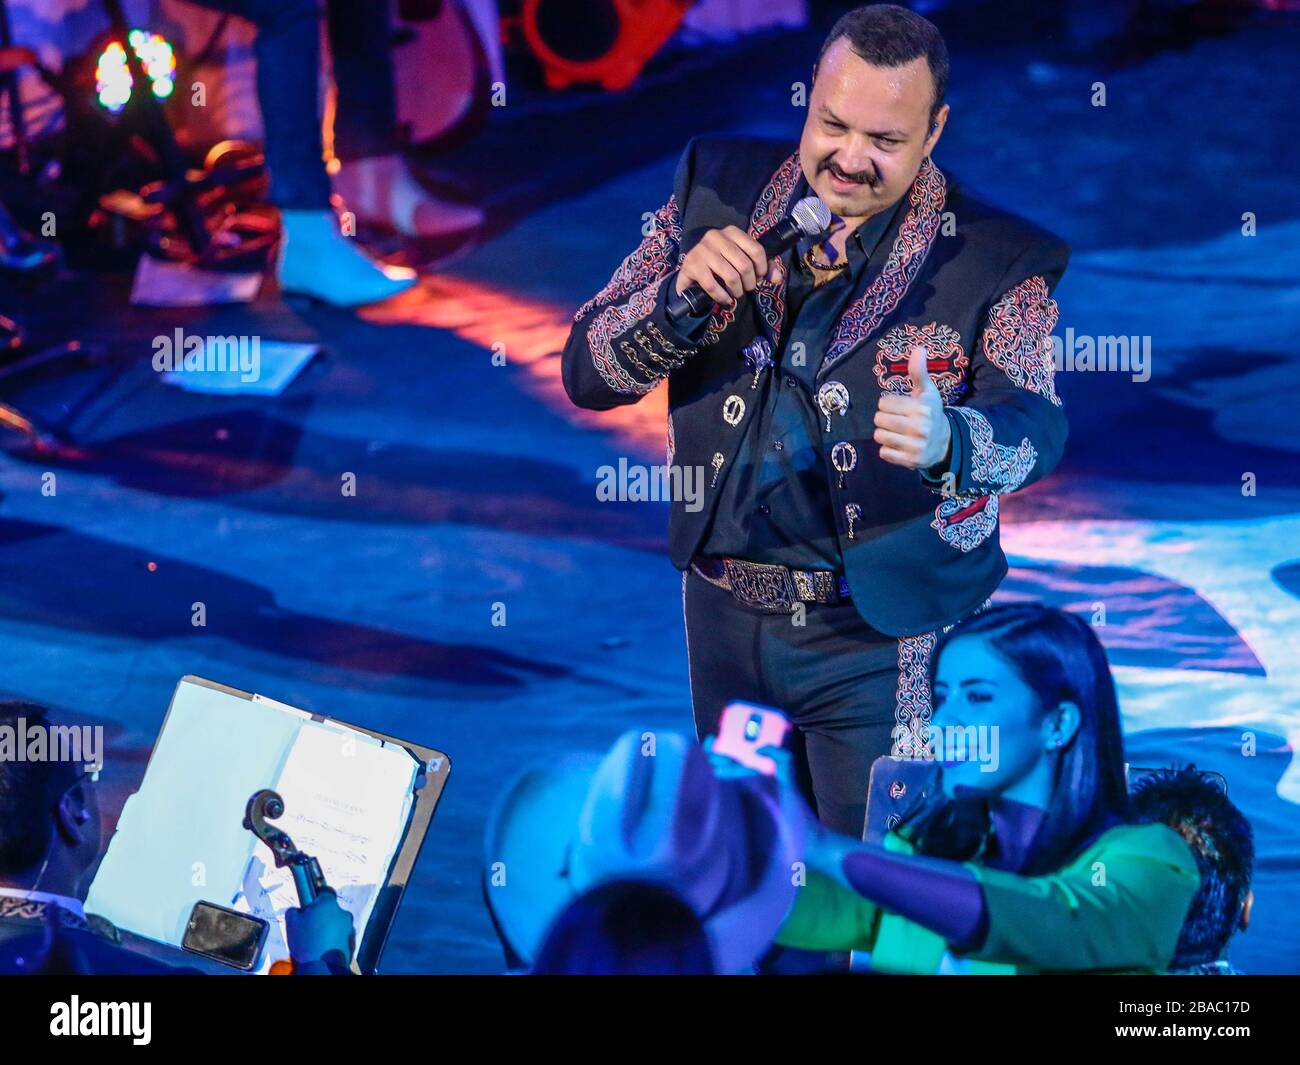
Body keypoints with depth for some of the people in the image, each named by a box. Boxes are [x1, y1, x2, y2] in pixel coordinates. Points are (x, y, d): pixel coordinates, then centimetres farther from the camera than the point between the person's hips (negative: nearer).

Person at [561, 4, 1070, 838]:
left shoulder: (998, 257, -10)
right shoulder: (719, 187, -1)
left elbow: (1035, 425, -23)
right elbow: (587, 371, -3)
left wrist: (947, 444, -46)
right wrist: (680, 295, -24)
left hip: (885, 641, -3)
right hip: (724, 613, 4)